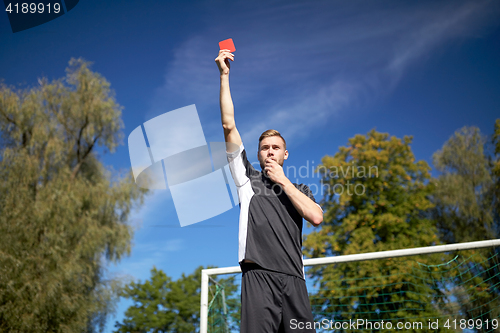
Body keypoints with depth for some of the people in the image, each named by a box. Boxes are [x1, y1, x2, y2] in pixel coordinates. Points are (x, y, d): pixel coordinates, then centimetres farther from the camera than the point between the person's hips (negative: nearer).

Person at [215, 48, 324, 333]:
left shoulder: (300, 189, 22)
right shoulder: (248, 178, 17)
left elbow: (316, 217, 1)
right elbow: (229, 125, 10)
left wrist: (283, 182, 5)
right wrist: (224, 75, 9)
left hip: (294, 278, 2)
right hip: (258, 275, -2)